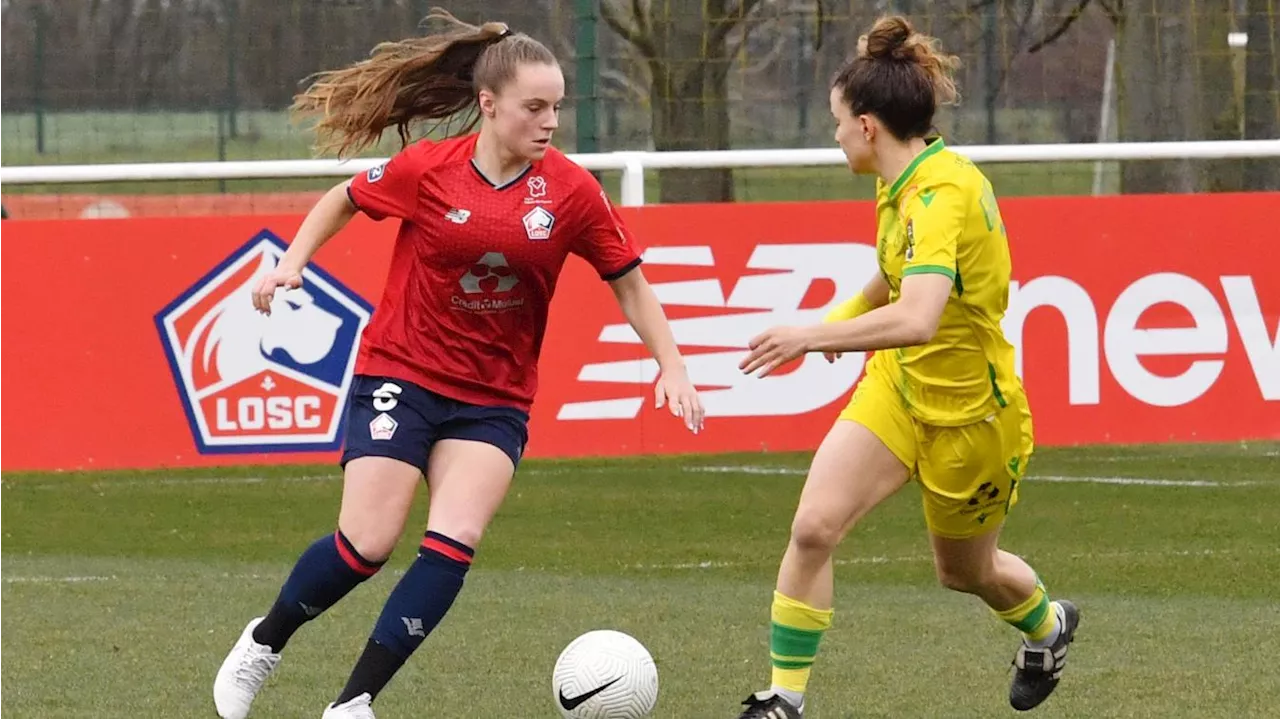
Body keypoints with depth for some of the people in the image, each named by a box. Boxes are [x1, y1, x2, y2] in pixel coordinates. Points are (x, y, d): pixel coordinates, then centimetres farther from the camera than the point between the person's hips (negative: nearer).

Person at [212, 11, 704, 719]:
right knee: (366, 545, -11)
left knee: (454, 543, -17)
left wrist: (671, 367, -4)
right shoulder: (426, 169, -10)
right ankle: (264, 642, 17)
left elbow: (629, 283, 4)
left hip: (493, 400, 2)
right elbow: (344, 200, 9)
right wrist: (292, 261, -2)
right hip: (400, 375, -2)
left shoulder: (572, 190, -6)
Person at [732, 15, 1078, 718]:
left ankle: (1048, 625, 51)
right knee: (813, 527, -13)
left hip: (969, 411, -7)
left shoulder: (943, 196, -30)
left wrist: (814, 336, -42)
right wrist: (843, 316, 8)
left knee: (964, 570, 17)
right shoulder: (900, 183, -2)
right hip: (898, 389, 7)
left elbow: (917, 318, -45)